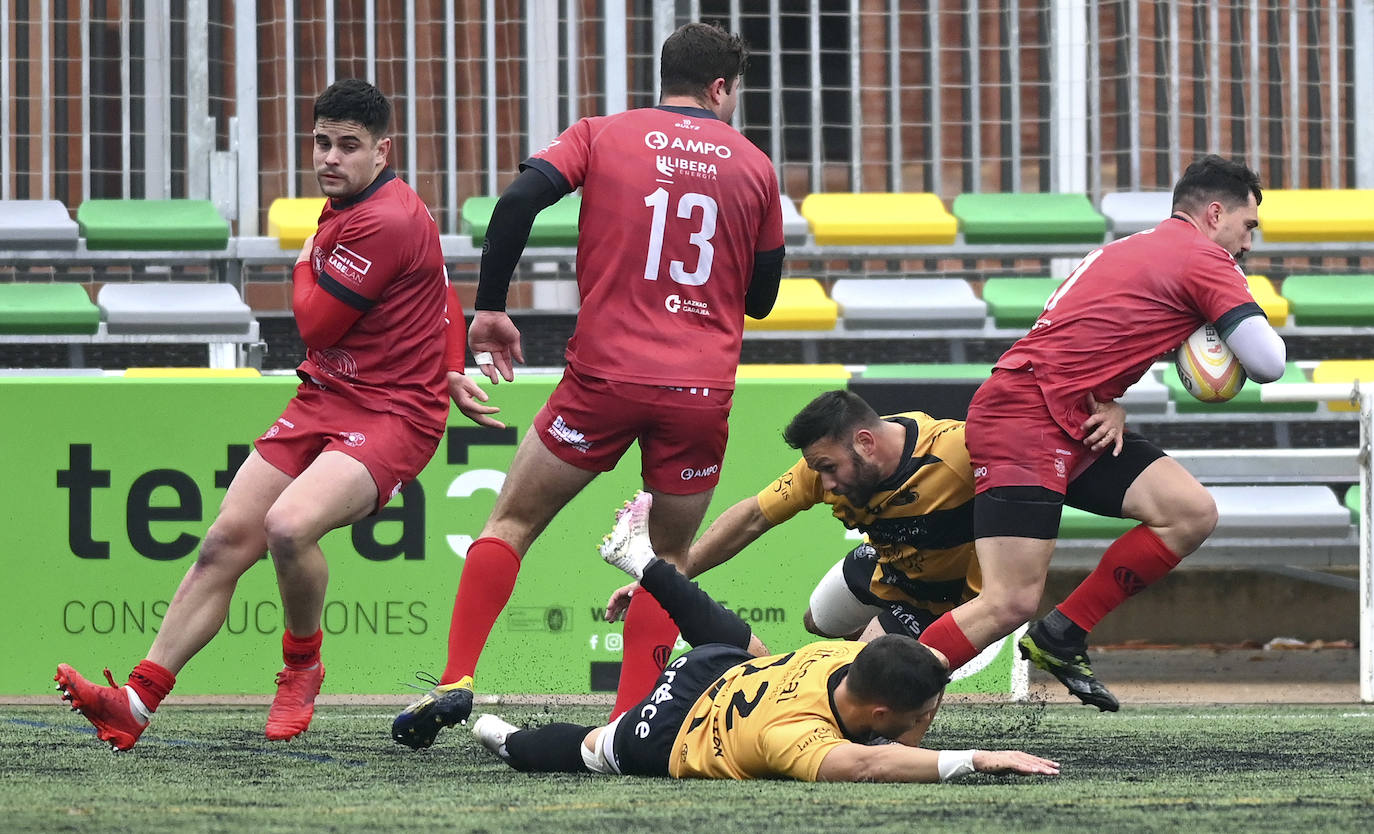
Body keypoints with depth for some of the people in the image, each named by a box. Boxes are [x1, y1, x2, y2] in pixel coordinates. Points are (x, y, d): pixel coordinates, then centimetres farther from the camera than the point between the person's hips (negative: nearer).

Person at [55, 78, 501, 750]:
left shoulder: (386, 221, -18)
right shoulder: (339, 209, 13)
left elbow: (315, 323, -14)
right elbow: (438, 290, 26)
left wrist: (304, 266, 4)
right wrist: (449, 368, 21)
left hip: (392, 416, -9)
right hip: (322, 401, 9)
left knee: (289, 524, -31)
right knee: (226, 542, -1)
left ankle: (302, 667, -2)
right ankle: (136, 702, -2)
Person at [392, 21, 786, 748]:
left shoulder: (603, 136, 6)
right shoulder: (752, 167, 10)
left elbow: (519, 200, -10)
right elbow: (762, 298, 17)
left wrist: (490, 306, -3)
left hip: (606, 375, -1)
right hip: (703, 390, 1)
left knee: (511, 523, 10)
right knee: (670, 558, 16)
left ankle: (456, 681, -3)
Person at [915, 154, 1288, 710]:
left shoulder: (1134, 249, 21)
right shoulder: (1204, 260, -6)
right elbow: (1268, 363, -11)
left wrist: (1111, 409, 5)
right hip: (1023, 423, -10)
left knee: (1193, 513, 0)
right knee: (1011, 603, -16)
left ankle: (1061, 637, 6)